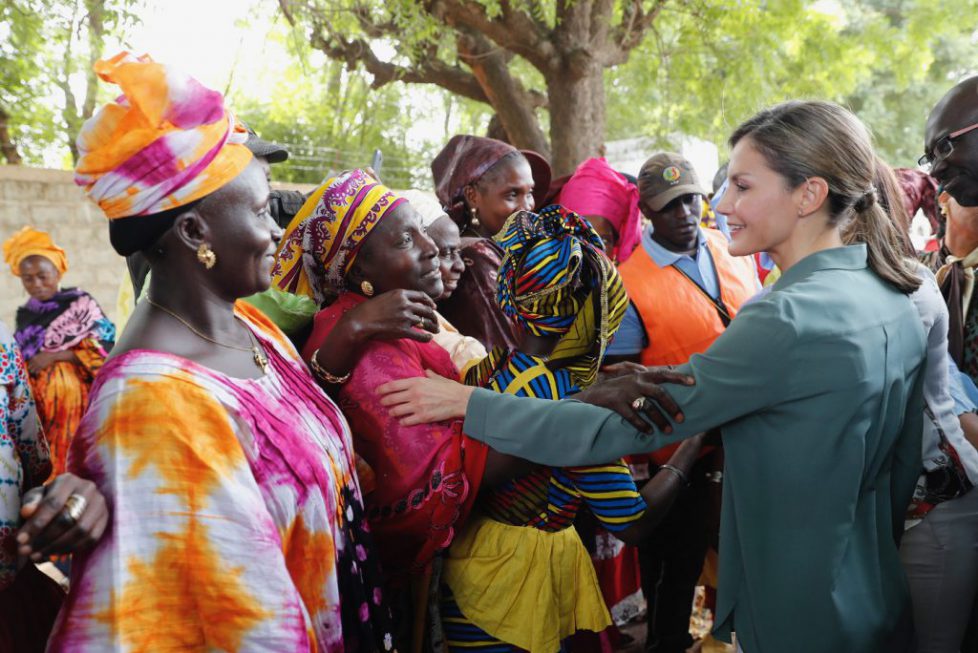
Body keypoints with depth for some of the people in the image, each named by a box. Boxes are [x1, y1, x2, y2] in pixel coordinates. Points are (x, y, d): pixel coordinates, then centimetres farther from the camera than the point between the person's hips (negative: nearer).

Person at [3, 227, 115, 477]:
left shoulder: (80, 303, 0)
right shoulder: (25, 315, 16)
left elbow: (103, 347, -7)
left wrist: (54, 355, -12)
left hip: (70, 395, -5)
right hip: (34, 400, 5)